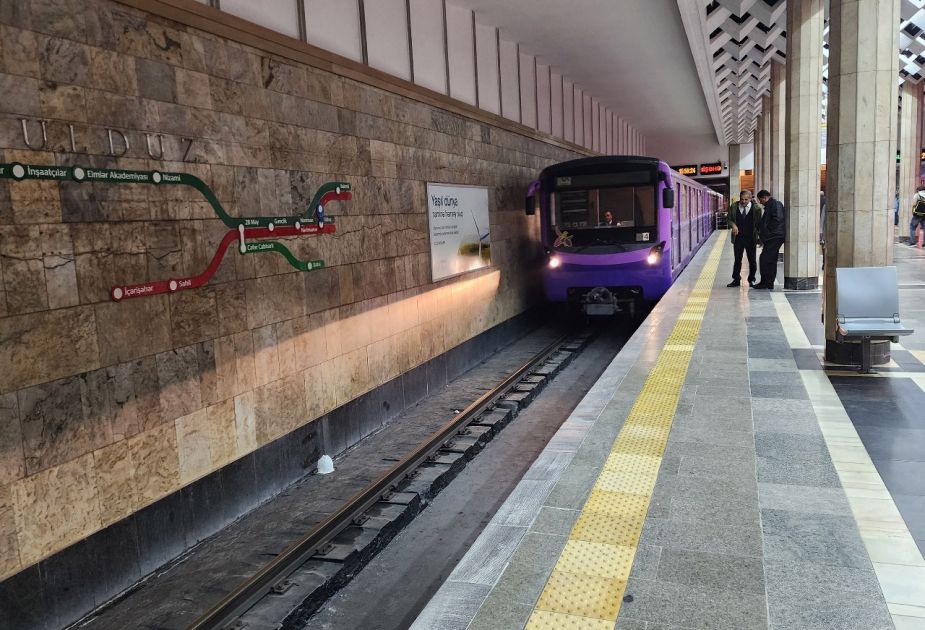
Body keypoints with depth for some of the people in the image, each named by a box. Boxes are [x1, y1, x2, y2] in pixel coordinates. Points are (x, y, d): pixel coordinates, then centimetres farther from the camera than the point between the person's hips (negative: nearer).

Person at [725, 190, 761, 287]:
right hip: (738, 238, 1)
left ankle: (751, 280, 19)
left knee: (752, 260, 7)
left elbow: (759, 223, 1)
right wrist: (733, 225, -15)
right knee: (737, 260, 9)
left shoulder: (756, 208, -5)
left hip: (751, 239, -1)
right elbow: (728, 219, 8)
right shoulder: (734, 207, 0)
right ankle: (736, 280, 17)